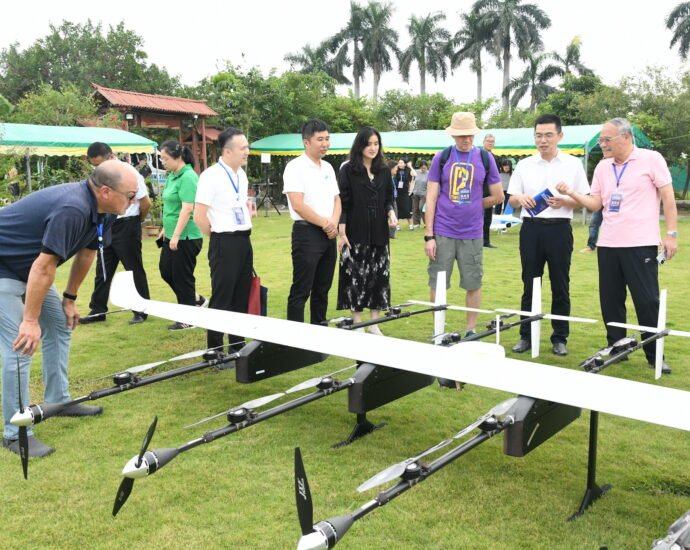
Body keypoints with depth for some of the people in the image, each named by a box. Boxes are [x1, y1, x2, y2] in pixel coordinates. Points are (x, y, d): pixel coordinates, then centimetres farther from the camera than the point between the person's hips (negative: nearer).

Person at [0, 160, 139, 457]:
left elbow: (86, 253, 9)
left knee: (60, 326, 15)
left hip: (29, 268, 10)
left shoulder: (100, 210, -4)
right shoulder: (72, 209, -34)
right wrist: (30, 320, -25)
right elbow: (43, 267, -31)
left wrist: (70, 299, 15)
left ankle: (58, 400, 29)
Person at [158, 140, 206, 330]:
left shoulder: (188, 177, -18)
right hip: (172, 235, 9)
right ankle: (196, 300, 31)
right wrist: (165, 229, 21)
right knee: (166, 271, 17)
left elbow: (187, 209, -23)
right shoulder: (173, 175, 11)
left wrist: (176, 236, -23)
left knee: (182, 276, 1)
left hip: (186, 237, -9)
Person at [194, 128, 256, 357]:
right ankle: (215, 349, 10)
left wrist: (249, 210, 10)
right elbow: (199, 216, -16)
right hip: (224, 243, -8)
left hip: (244, 240, 8)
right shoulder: (211, 175, -14)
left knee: (242, 296, 14)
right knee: (222, 298, -1)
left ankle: (237, 344, 26)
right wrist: (217, 237, -5)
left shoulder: (241, 174, 11)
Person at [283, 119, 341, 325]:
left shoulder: (328, 168, 14)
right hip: (307, 233, -7)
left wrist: (334, 222, -4)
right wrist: (325, 223, -11)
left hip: (329, 235, 8)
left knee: (322, 289, 14)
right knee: (301, 291, -4)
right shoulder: (296, 167, -10)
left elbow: (336, 199, 16)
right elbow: (298, 205, -18)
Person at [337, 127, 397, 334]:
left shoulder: (384, 171, 10)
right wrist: (342, 233, -11)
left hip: (379, 234, 4)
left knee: (379, 276, 4)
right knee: (355, 277, -1)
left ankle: (374, 323, 14)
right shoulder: (348, 170, -2)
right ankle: (357, 323, 11)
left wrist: (391, 213, -5)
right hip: (355, 234, -4)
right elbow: (342, 203, -5)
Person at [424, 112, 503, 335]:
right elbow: (431, 198, -1)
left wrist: (473, 205, 8)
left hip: (472, 233, 1)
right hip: (442, 232, -1)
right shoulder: (441, 158, 1)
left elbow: (497, 196, 11)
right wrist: (429, 235, -6)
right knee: (438, 285, 3)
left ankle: (471, 330, 22)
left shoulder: (485, 158, 4)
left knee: (473, 284, 7)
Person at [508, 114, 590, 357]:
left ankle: (560, 338, 15)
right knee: (529, 285, 6)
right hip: (531, 229, 2)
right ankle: (526, 335, 16)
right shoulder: (524, 165, 8)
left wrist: (564, 201, -17)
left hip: (559, 229, -1)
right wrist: (520, 198, -15)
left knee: (560, 287, 5)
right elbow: (512, 199, 8)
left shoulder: (573, 164, 3)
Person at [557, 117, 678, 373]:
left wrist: (671, 234, -8)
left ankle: (655, 355, 11)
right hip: (607, 244, 5)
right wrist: (571, 193, -7)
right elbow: (595, 204, 8)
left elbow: (668, 197, -4)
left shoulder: (651, 159, -4)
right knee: (610, 300, 9)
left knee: (647, 300, -1)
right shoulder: (602, 167, 11)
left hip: (640, 244, -5)